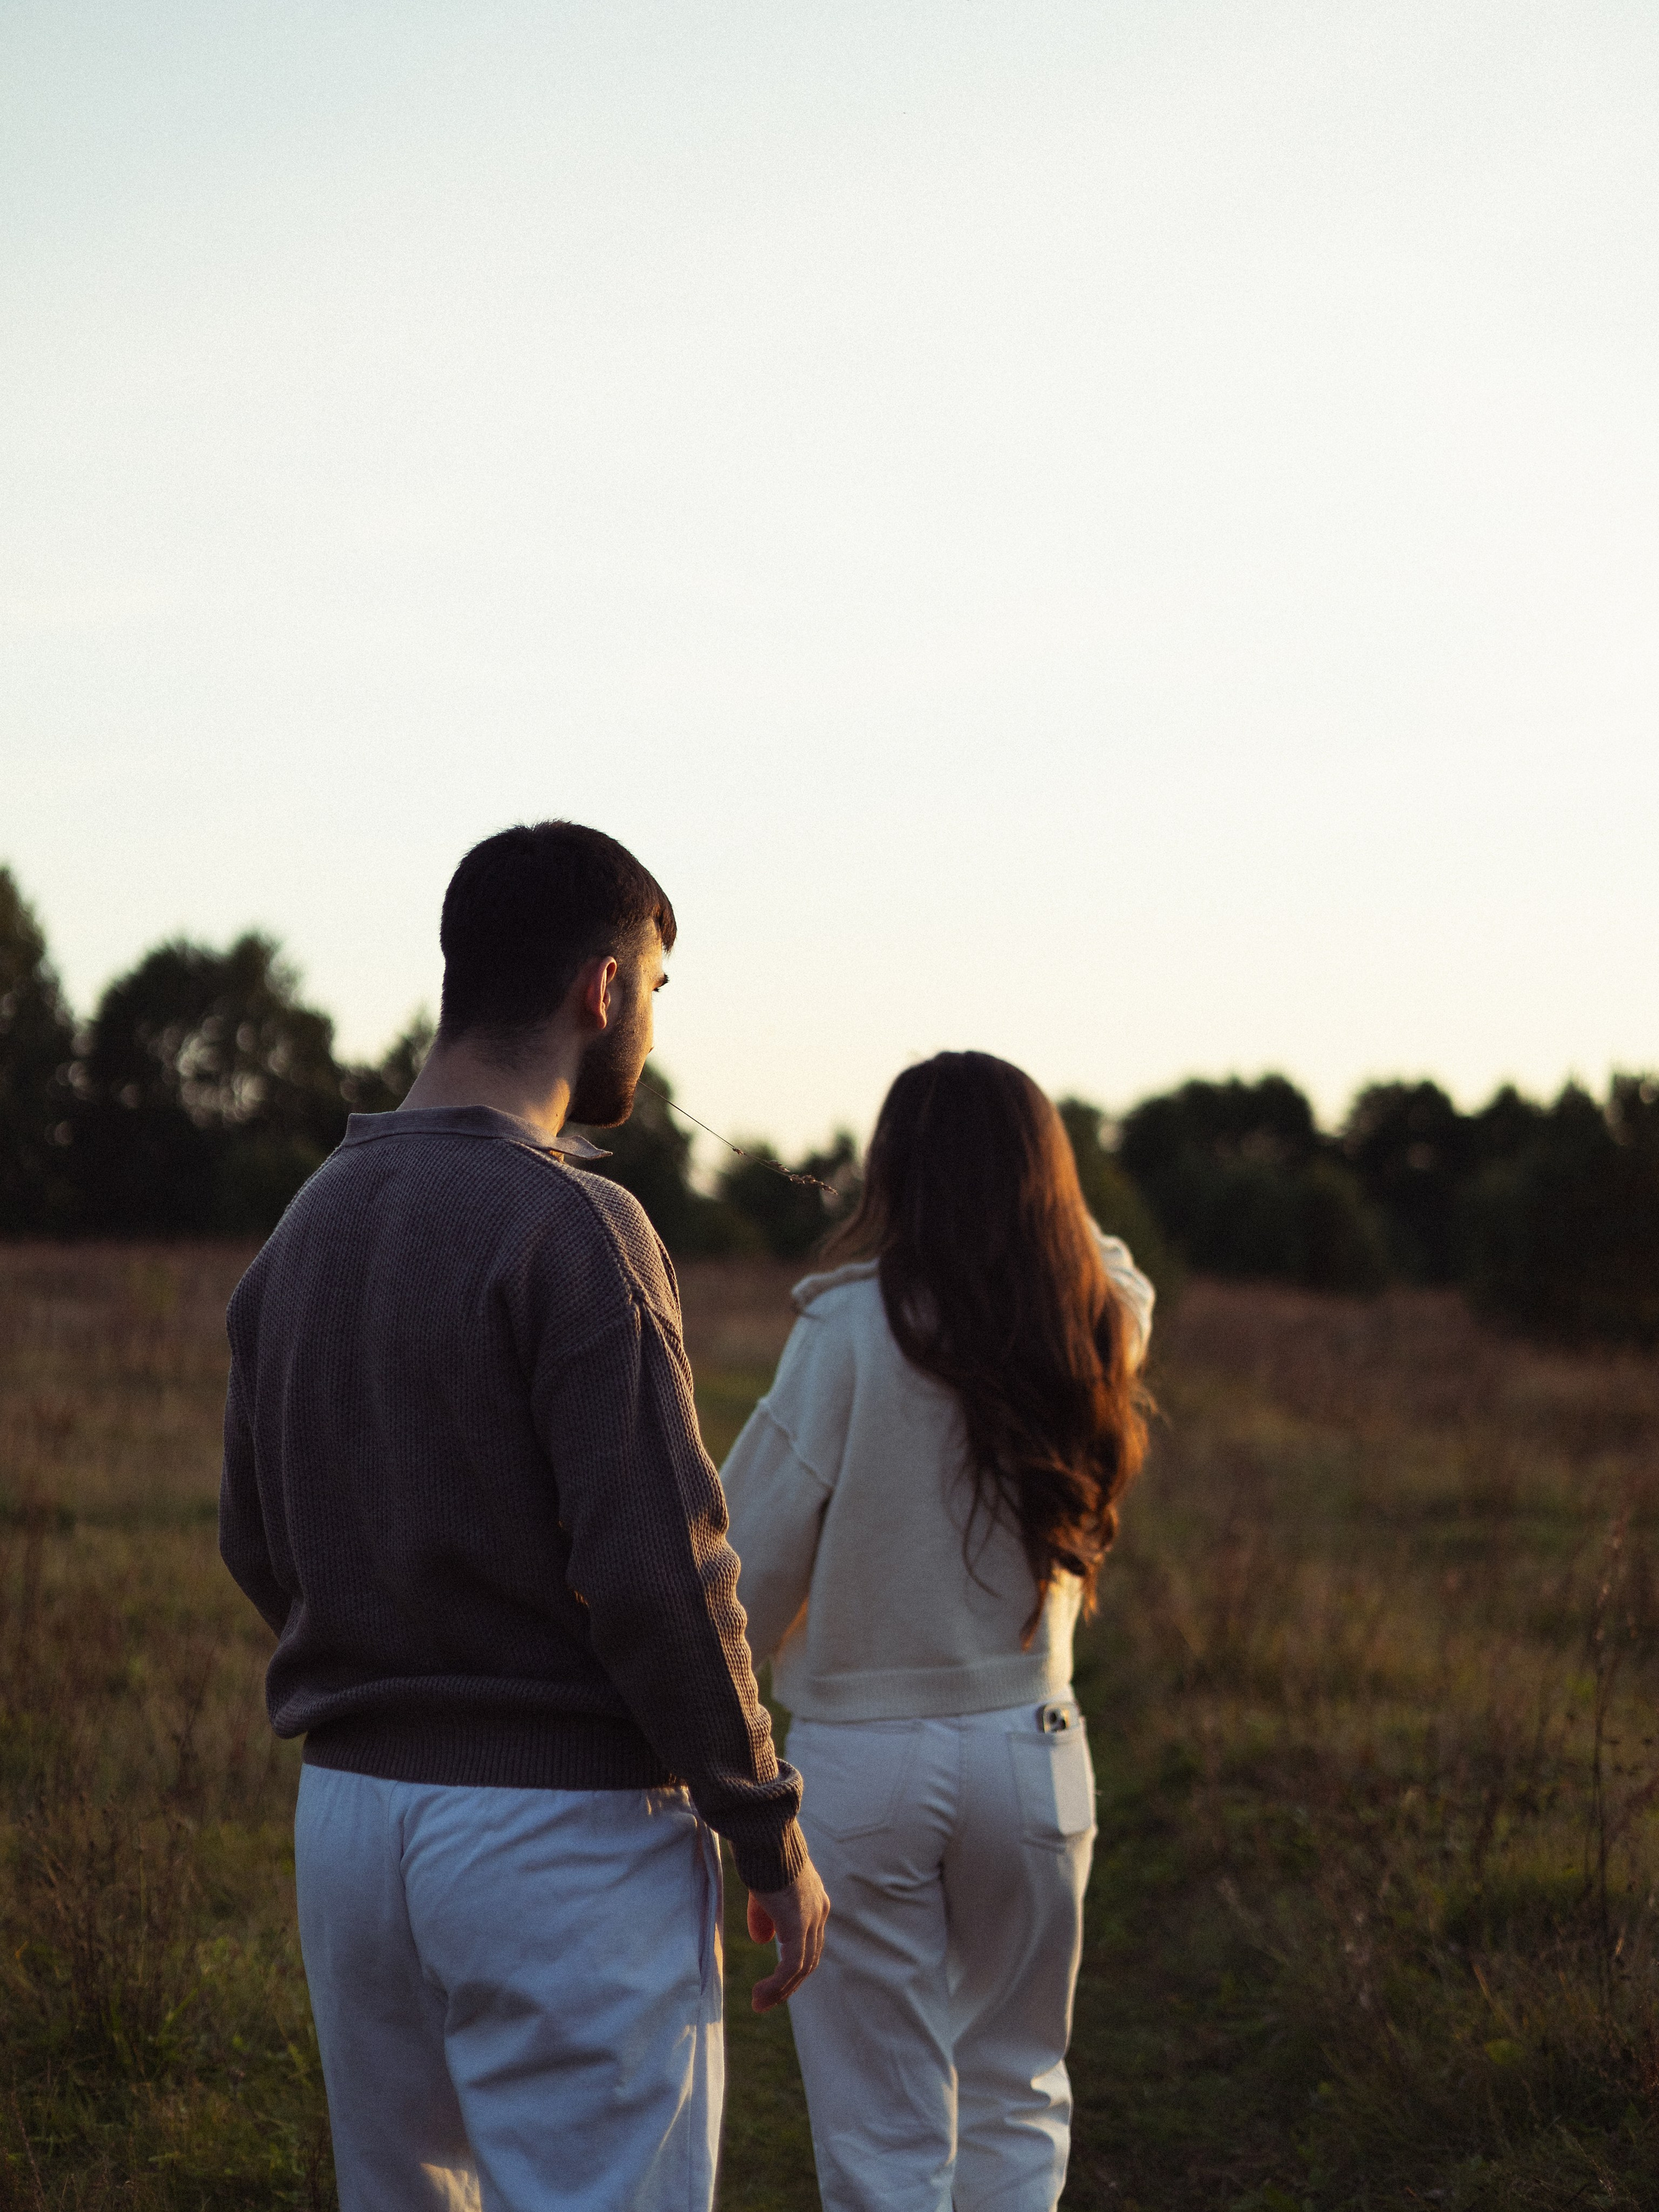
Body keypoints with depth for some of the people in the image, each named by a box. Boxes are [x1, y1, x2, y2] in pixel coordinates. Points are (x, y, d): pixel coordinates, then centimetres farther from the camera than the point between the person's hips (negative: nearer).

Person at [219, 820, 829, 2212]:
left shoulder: (308, 1226, 10)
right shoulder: (569, 1227, -15)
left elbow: (255, 1548, 15)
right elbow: (657, 1570, -19)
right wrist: (771, 1833, -10)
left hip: (347, 1815, 8)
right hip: (564, 1831, -8)